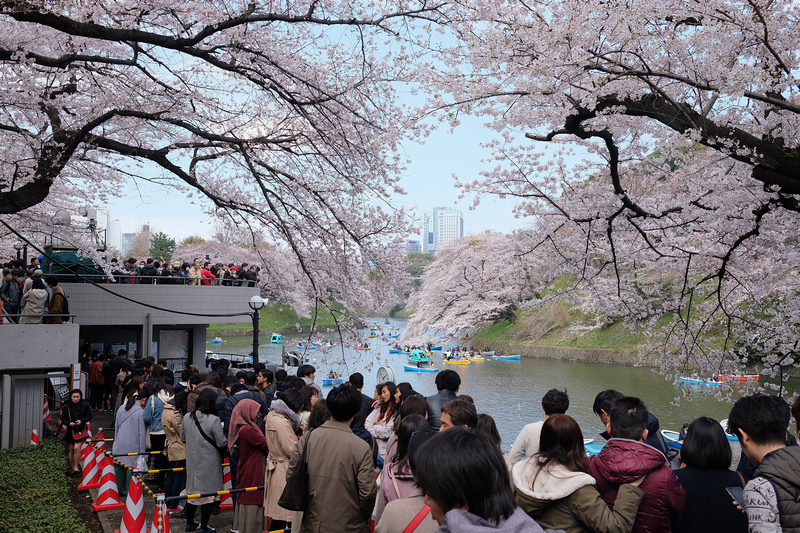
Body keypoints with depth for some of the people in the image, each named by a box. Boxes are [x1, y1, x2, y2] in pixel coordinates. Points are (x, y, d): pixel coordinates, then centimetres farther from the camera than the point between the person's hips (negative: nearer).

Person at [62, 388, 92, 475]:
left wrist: (81, 421, -17)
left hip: (81, 429, -2)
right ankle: (72, 467, 24)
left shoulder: (85, 405, -5)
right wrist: (69, 423, -20)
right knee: (71, 450, 7)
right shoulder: (66, 406, -3)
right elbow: (63, 419, 1)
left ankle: (76, 467, -6)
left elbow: (89, 417, 1)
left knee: (76, 448, -16)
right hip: (70, 430, 2)